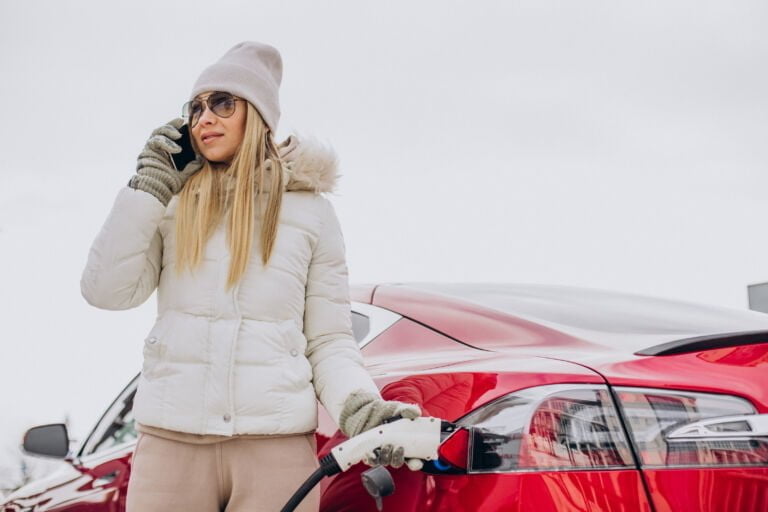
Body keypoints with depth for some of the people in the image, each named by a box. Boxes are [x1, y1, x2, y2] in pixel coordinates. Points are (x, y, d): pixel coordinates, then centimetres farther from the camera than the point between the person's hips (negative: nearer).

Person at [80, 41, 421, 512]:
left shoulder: (311, 210, 7)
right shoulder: (173, 203, 10)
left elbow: (330, 340, 5)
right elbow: (106, 291, 1)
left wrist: (358, 405, -13)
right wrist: (147, 188, -2)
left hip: (278, 443, -1)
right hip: (172, 438, 1)